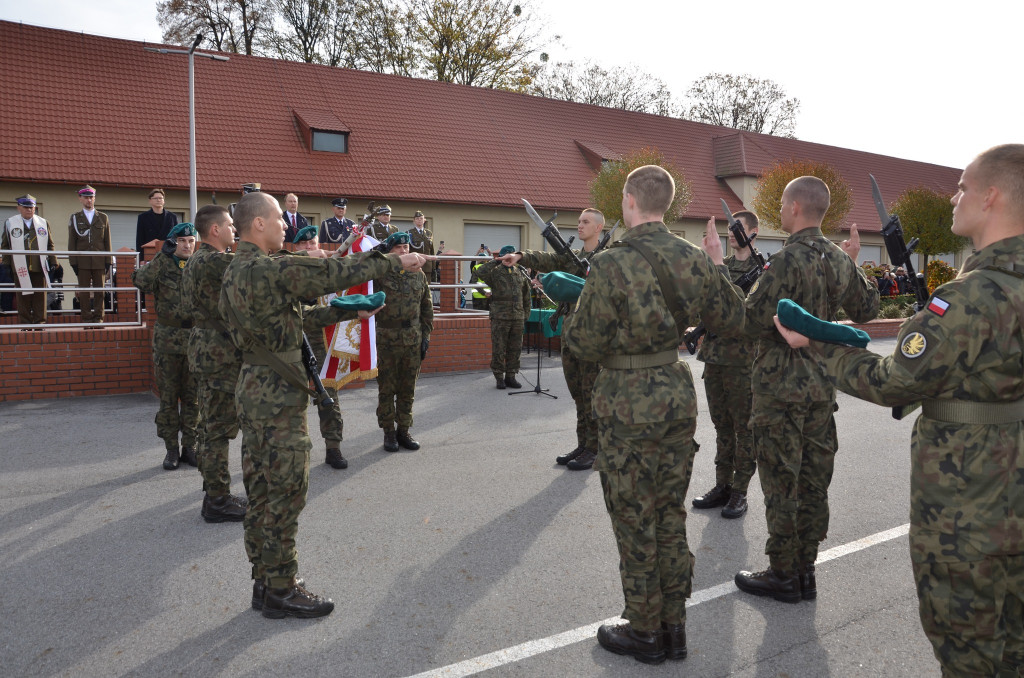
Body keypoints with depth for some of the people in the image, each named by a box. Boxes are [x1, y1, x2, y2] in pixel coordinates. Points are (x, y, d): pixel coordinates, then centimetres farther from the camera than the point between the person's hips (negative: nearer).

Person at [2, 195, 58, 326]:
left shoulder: (43, 223, 12)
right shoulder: (10, 223, 8)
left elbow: (50, 245, 12)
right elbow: (4, 245, 10)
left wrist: (53, 263, 6)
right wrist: (7, 264, 3)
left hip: (40, 266, 1)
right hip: (21, 267, -1)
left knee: (40, 295, 1)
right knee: (23, 296, 2)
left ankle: (39, 321, 7)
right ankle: (24, 323, 8)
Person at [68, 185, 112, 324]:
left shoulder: (103, 218, 12)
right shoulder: (75, 218, 9)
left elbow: (107, 241, 10)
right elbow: (71, 242, 6)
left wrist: (108, 261, 3)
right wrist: (73, 262, -2)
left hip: (99, 261, 1)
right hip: (82, 262, -1)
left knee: (99, 290, 2)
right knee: (84, 291, 0)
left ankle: (98, 317, 8)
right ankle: (87, 318, 6)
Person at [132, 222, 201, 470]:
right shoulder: (162, 265, 0)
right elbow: (142, 282, -20)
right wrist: (163, 254, -22)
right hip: (167, 341, -1)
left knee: (193, 398, 7)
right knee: (168, 398, 5)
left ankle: (190, 447, 18)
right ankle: (171, 449, 15)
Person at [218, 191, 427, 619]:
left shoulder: (236, 270, 12)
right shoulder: (266, 270, -19)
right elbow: (336, 274, -18)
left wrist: (306, 264, 13)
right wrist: (396, 261, -10)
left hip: (254, 389, 10)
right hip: (278, 395, -10)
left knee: (261, 491, 14)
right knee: (285, 493, -1)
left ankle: (264, 583, 25)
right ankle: (281, 591, 9)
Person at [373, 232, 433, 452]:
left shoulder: (419, 275, 8)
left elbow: (427, 308, 13)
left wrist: (426, 335, 8)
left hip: (413, 341, 3)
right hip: (387, 341, -3)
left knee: (408, 389, 10)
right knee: (387, 389, 5)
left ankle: (404, 431, 22)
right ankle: (389, 432, 17)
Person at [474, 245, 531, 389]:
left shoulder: (521, 273, 13)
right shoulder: (495, 272, -1)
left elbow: (526, 296, 19)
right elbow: (480, 273, -22)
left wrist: (525, 315, 15)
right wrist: (495, 262, -15)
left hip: (517, 318, 4)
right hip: (500, 317, -4)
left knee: (515, 349, 8)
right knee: (499, 349, 0)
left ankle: (510, 376, 18)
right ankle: (499, 377, 10)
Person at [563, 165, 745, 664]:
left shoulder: (611, 264, -17)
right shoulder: (694, 260, 0)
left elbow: (587, 345, -15)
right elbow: (732, 319, 11)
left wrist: (570, 318, 5)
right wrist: (718, 267, 21)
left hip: (629, 403, -6)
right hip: (678, 392, 6)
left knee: (634, 521, 8)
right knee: (671, 514, 16)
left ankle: (645, 632, 22)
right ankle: (674, 628, 29)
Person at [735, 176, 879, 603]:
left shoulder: (788, 260, -18)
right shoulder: (839, 260, 6)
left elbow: (755, 323, -22)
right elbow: (867, 310, 20)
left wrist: (752, 294, -5)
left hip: (781, 386, -8)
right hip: (822, 383, 8)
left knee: (781, 484, 2)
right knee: (813, 481, 13)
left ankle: (783, 576, 13)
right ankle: (805, 571, 24)